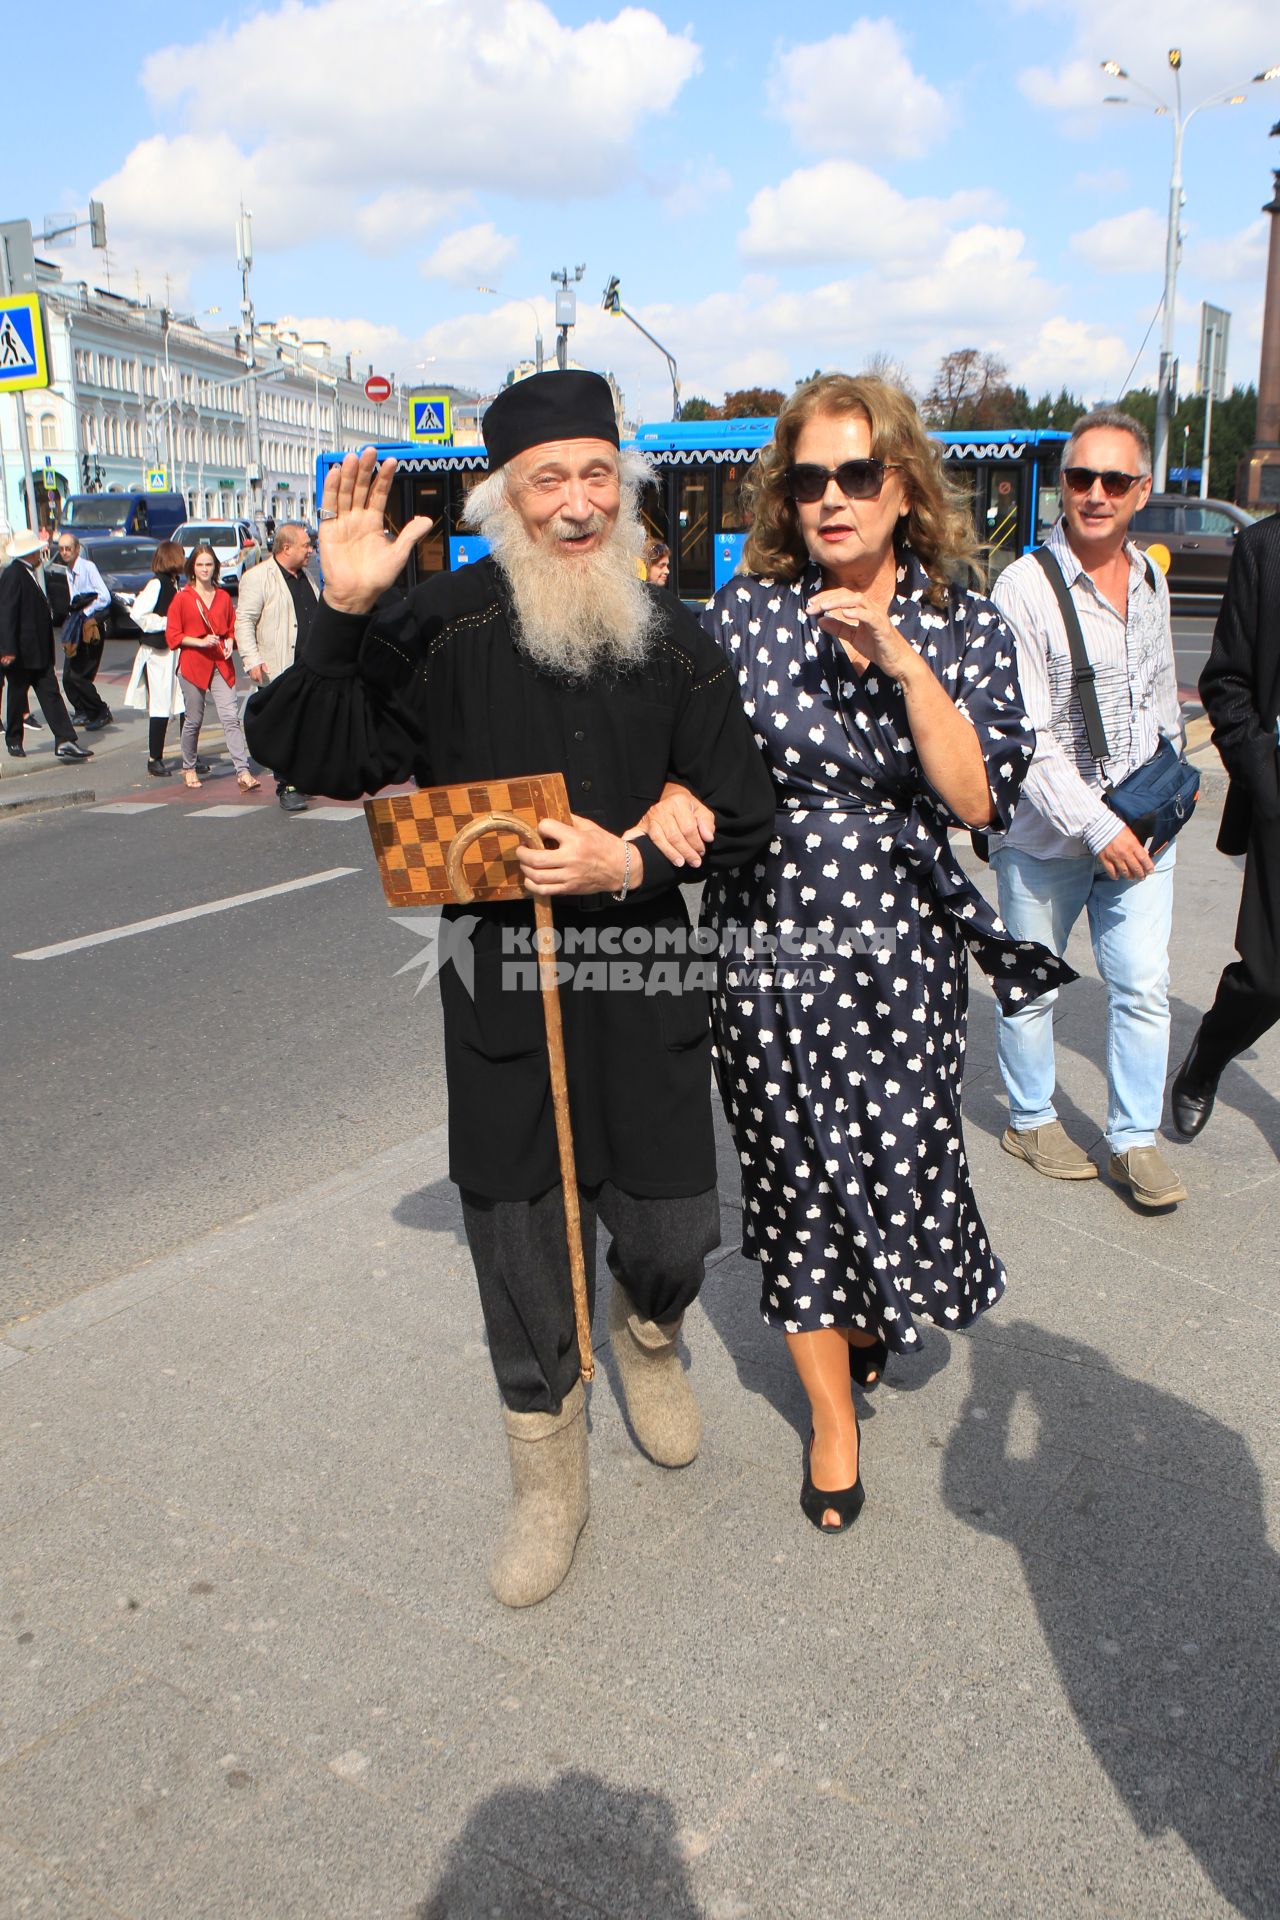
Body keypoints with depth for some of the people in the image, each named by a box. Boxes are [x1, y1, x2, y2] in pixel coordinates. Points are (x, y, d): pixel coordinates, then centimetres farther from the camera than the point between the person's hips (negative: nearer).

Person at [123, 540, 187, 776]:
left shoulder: (175, 584, 13)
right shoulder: (157, 584, -11)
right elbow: (138, 614, -18)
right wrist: (167, 623, -14)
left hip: (175, 651, 8)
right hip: (158, 652, -8)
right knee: (160, 707, -6)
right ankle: (154, 759, 2)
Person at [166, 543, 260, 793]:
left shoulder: (223, 597, 11)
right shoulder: (182, 598, 0)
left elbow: (232, 627, 20)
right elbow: (172, 635, -2)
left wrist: (229, 641, -2)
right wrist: (200, 642, -15)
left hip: (220, 665, 2)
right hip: (192, 664, -2)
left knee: (231, 717, -10)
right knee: (193, 720, 6)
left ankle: (243, 772, -17)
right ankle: (189, 769, 25)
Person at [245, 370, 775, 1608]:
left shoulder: (670, 639, 2)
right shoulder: (448, 625, -6)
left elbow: (740, 823, 4)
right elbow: (316, 760, -10)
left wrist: (631, 863, -14)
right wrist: (343, 615, -23)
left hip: (644, 982, 2)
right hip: (501, 986, -1)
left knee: (673, 1232, 8)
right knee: (520, 1240, 8)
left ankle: (647, 1333, 47)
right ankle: (547, 1479, 31)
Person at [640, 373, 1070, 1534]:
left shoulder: (967, 625, -2)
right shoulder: (744, 612, -3)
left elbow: (978, 798, -13)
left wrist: (902, 660, -22)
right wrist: (672, 799, -18)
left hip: (899, 946, 0)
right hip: (765, 941, 0)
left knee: (902, 1159, 9)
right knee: (795, 1174, 9)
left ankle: (878, 1315, 48)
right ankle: (834, 1412, 32)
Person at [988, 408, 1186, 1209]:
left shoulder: (1152, 580, 8)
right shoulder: (1024, 588, -13)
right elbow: (1025, 738, -18)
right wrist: (1095, 826, -20)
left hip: (1140, 831, 5)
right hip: (1046, 836, -5)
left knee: (1144, 985, 4)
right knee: (1031, 985, 11)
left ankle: (1136, 1140, 19)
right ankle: (1030, 1119, 31)